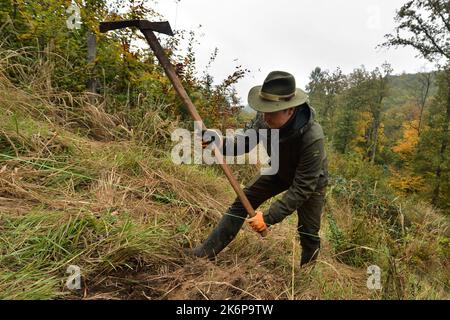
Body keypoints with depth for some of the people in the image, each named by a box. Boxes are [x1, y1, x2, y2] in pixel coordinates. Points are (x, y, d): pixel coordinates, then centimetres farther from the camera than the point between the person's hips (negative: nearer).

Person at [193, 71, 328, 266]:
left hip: (311, 180, -4)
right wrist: (221, 145, -34)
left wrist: (269, 217, -38)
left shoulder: (313, 139, -41)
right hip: (278, 170, 4)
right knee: (242, 202, -3)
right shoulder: (265, 118, -28)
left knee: (308, 234, 4)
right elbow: (246, 141, -12)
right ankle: (206, 252, 7)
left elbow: (302, 189, -36)